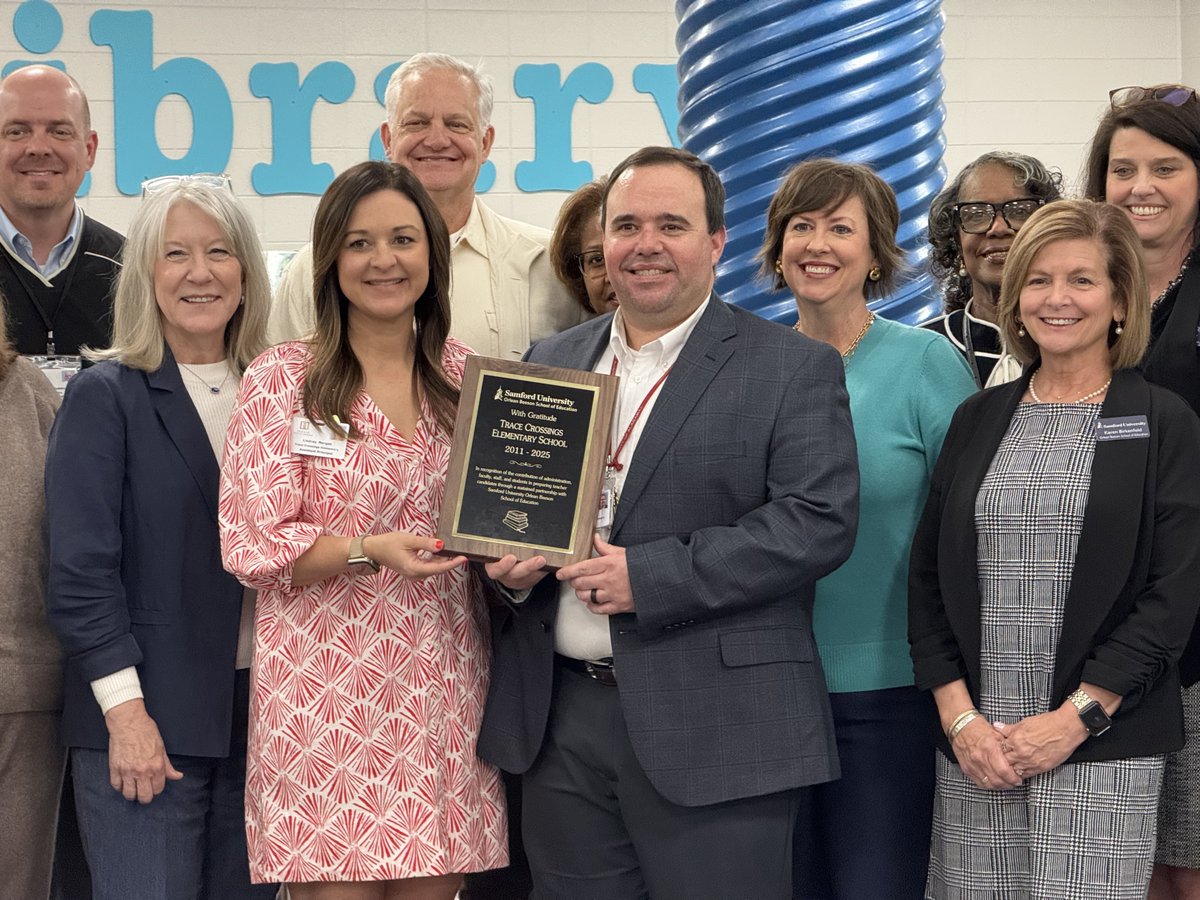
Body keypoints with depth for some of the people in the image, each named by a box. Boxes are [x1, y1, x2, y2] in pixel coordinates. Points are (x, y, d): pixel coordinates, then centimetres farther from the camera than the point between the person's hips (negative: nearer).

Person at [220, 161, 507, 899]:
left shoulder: (469, 377, 9)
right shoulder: (284, 378, -3)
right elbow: (252, 543, -6)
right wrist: (369, 551, -20)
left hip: (444, 687, 4)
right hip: (329, 686, -3)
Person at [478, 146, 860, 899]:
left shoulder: (793, 368, -2)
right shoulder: (552, 362, 15)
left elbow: (819, 521, -12)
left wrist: (649, 577, -18)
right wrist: (505, 558, -3)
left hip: (715, 728, -5)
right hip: (559, 719, 5)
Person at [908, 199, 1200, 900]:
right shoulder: (978, 420, 11)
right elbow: (928, 575, 9)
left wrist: (1073, 721, -11)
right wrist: (960, 717, -3)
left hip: (1102, 745, -3)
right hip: (973, 743, 3)